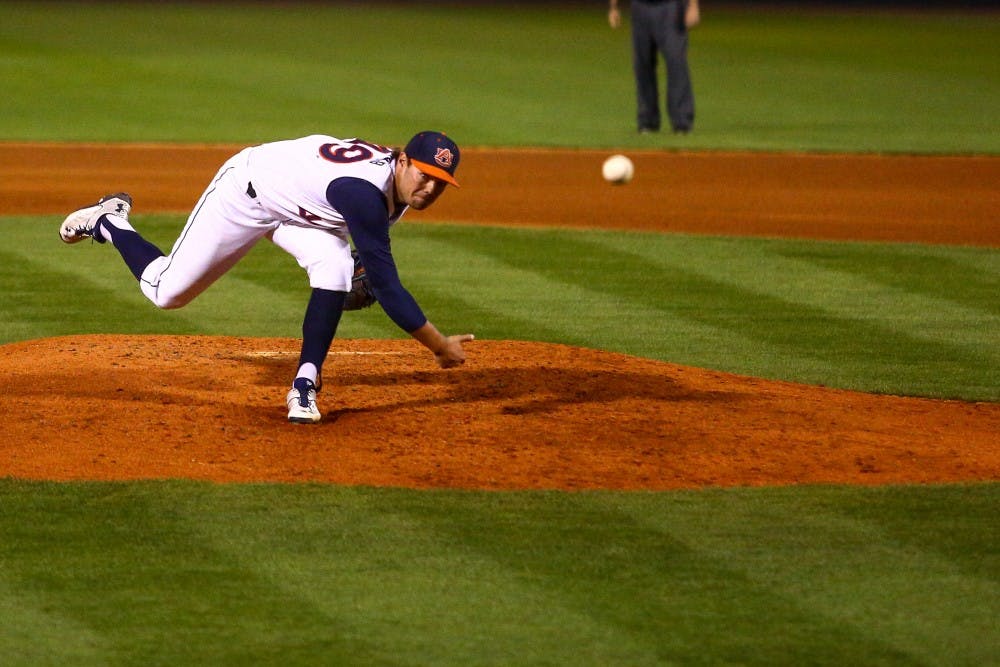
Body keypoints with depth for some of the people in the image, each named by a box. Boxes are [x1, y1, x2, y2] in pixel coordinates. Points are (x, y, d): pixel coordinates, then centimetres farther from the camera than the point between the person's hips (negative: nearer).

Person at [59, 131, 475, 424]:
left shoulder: (399, 176, -15)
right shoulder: (364, 193, -42)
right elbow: (388, 290, -41)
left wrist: (364, 259, -2)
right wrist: (440, 346, -37)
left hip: (299, 210, 7)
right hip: (247, 190, -7)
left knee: (334, 268, -24)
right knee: (166, 290, 3)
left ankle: (305, 385, -13)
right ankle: (107, 222, 31)